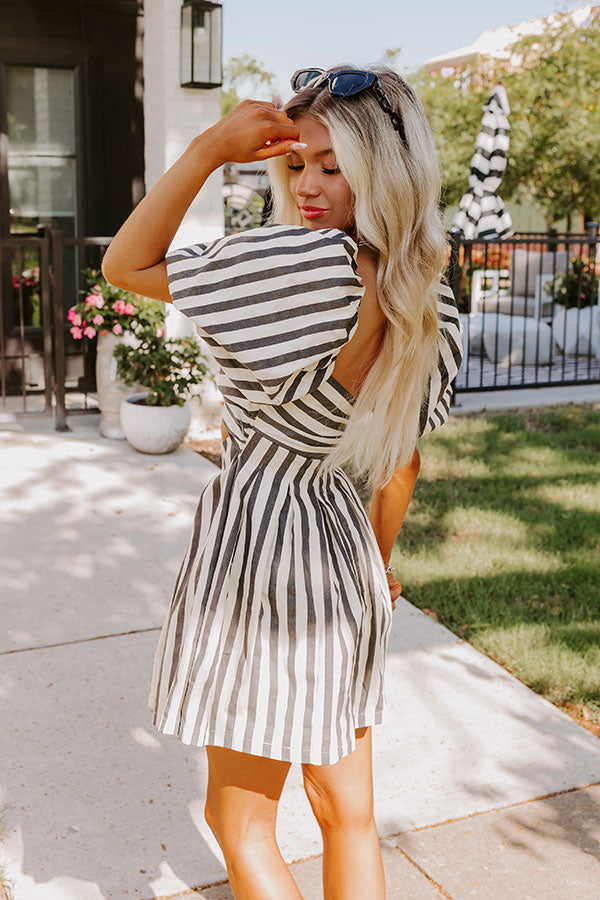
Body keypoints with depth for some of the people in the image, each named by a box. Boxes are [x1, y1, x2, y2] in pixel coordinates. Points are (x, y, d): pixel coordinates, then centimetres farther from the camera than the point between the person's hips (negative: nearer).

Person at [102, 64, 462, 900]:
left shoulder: (308, 262, -24)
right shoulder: (435, 313, 0)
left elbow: (124, 267, -17)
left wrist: (208, 149, -19)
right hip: (343, 551, 8)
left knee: (241, 822, 14)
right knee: (349, 816, 22)